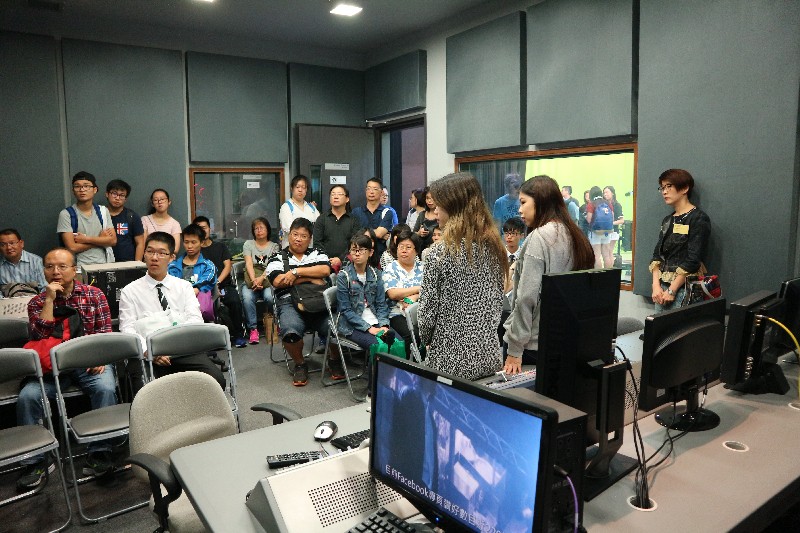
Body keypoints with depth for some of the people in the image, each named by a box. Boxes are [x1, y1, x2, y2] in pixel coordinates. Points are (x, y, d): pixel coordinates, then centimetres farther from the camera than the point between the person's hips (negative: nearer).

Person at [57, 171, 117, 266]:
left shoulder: (103, 211, 10)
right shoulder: (66, 214, 1)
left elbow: (113, 240, 2)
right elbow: (72, 248, -6)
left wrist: (86, 239, -7)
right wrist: (100, 239, -1)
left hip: (105, 264, 2)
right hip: (80, 266, -2)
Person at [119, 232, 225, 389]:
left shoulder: (184, 286, 19)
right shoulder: (130, 291, 15)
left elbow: (195, 320, 6)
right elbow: (127, 329, 3)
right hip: (148, 356, -1)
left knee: (216, 379, -25)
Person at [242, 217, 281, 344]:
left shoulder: (274, 246, 12)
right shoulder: (248, 244, 15)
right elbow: (249, 264, 0)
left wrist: (261, 278, -25)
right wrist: (254, 280, -19)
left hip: (268, 280, -1)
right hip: (251, 280, 1)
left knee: (269, 297, -33)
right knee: (247, 297, -31)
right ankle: (253, 328, -23)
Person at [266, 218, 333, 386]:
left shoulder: (317, 253, 22)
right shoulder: (278, 258, 17)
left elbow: (325, 270, 0)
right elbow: (278, 281, -3)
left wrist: (296, 272, -5)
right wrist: (310, 279, -2)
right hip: (290, 303, -1)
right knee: (290, 331, -34)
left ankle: (334, 360, 6)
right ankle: (300, 364, -2)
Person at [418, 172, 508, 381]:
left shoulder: (440, 252, -16)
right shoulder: (493, 246, 1)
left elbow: (428, 308, -11)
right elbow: (498, 300, 9)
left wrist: (426, 338, 6)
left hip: (452, 358, -6)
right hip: (489, 355, 6)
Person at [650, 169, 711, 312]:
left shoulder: (699, 219, -7)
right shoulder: (667, 220, 14)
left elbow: (693, 260, -14)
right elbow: (657, 255, 9)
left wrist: (671, 290, -15)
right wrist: (656, 286, -5)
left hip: (683, 289, -6)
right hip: (662, 289, 6)